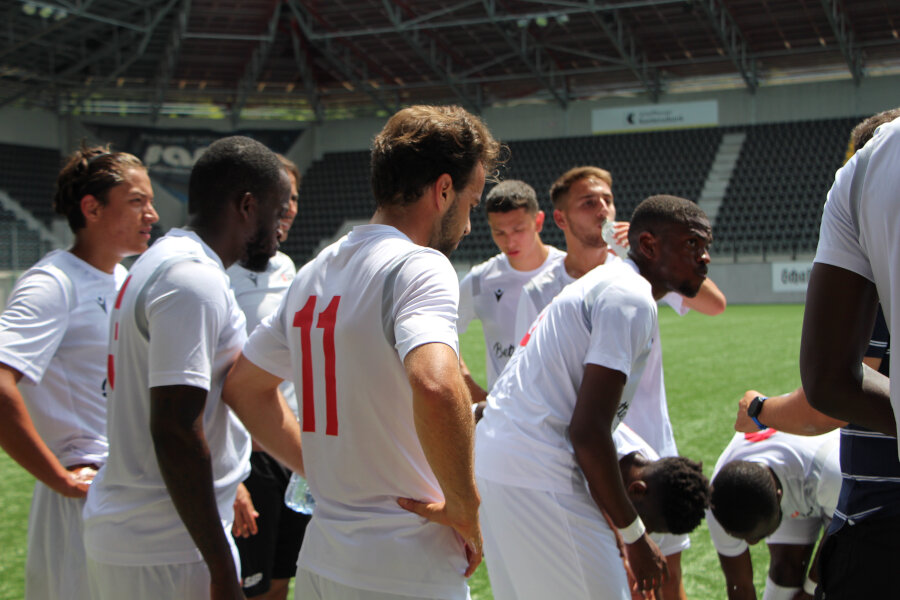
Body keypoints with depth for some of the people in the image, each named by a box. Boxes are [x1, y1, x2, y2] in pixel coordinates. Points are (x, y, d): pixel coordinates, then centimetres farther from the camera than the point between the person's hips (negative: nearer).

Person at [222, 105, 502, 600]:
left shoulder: (314, 273, 10)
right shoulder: (419, 266, -15)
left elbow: (240, 386, 20)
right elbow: (435, 388, -34)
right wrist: (464, 508, -19)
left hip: (318, 560, 7)